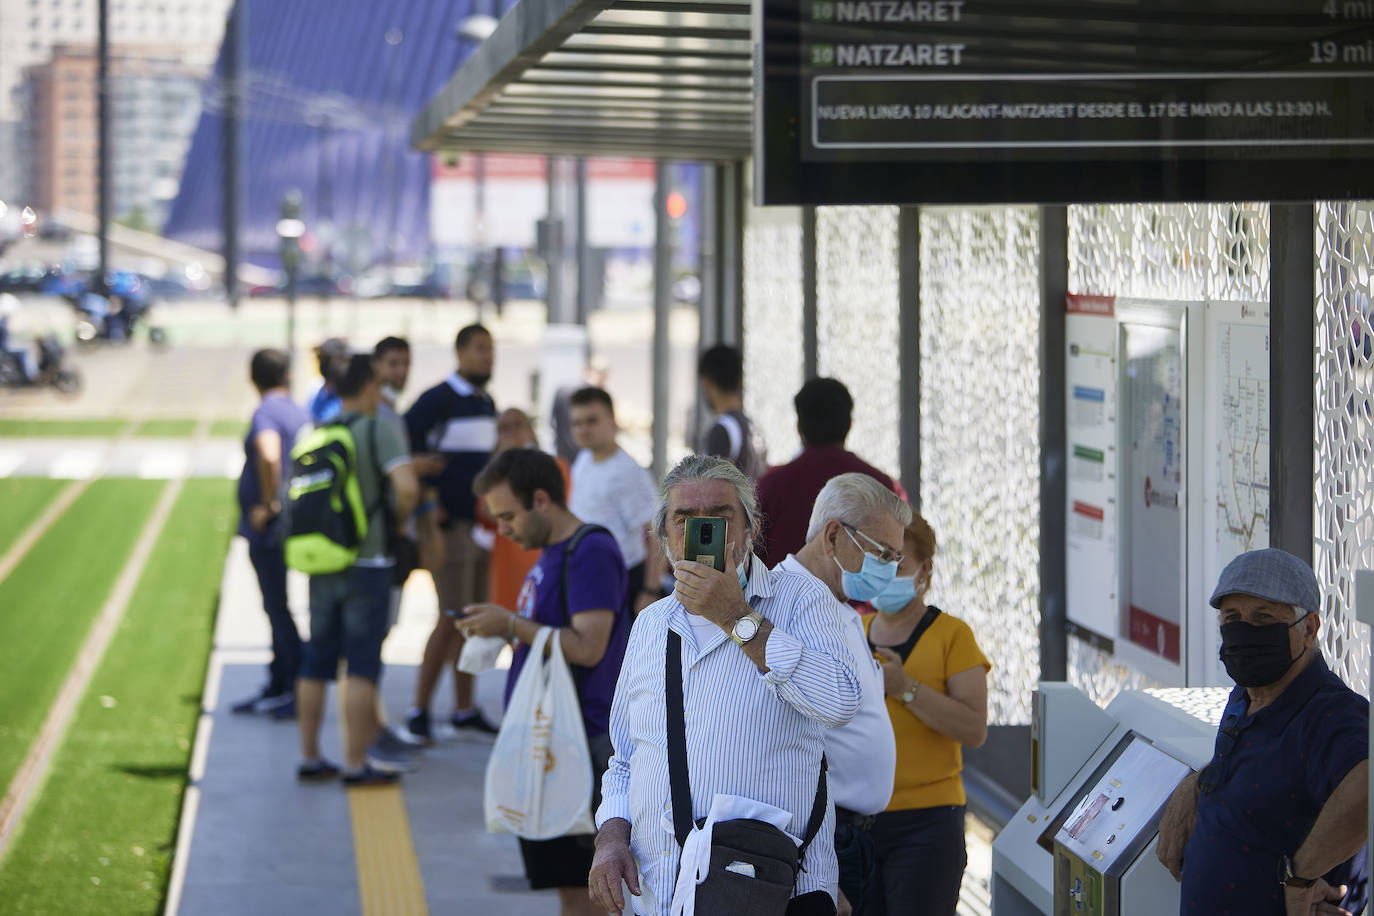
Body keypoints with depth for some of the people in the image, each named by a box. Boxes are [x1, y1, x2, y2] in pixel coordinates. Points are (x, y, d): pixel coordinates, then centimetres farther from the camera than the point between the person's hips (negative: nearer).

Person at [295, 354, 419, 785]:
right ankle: (356, 763, -1)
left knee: (316, 664, 11)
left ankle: (309, 757, 16)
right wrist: (398, 521, -2)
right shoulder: (378, 430, -10)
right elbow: (407, 487, -22)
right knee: (362, 665, -1)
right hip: (366, 563, -6)